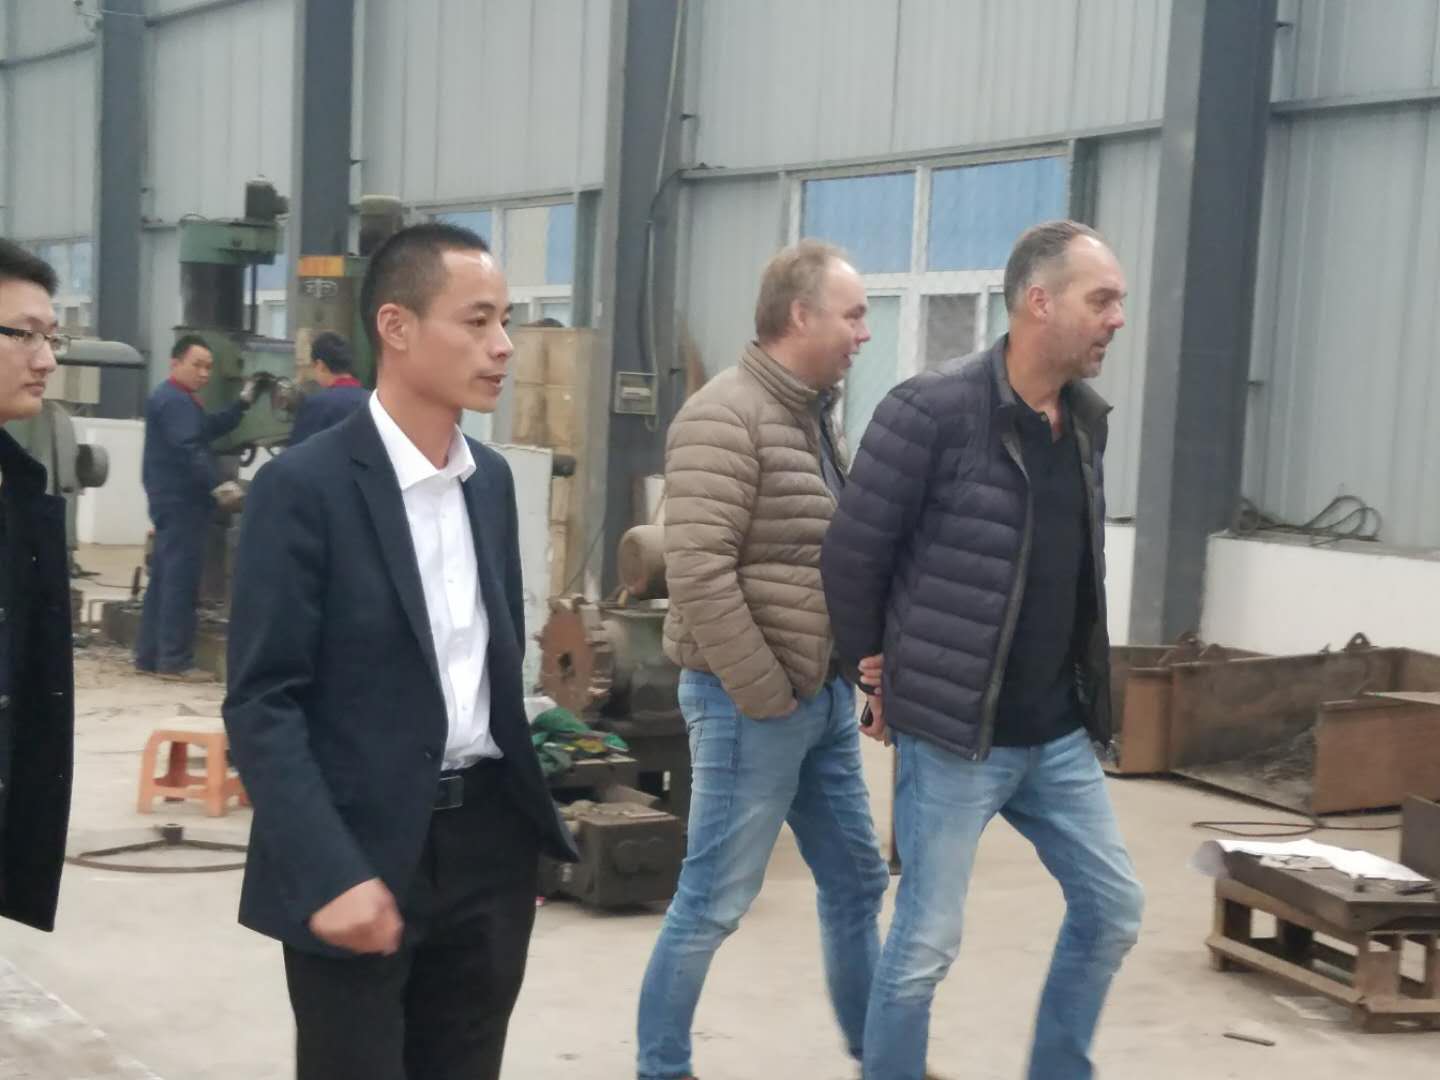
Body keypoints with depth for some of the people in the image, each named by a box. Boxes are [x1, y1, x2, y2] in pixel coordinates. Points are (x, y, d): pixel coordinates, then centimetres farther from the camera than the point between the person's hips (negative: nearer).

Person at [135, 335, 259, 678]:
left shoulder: (181, 399, 21)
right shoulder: (174, 401, -15)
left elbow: (210, 429, 19)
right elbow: (189, 450, -26)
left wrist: (242, 403, 12)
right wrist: (217, 484, -33)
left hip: (177, 500, 11)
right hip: (180, 501, -11)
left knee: (164, 579, 12)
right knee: (180, 580, -8)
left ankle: (149, 655, 16)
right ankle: (174, 660, -7)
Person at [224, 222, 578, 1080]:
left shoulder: (492, 478, 9)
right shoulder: (305, 486, -12)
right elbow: (262, 704, -14)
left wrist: (529, 816, 12)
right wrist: (331, 873, -22)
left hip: (489, 839, 6)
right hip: (363, 852, -6)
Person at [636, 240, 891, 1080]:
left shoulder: (815, 418, 12)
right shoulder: (727, 418, -15)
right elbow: (697, 572, -23)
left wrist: (847, 678, 10)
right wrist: (764, 696, -19)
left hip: (826, 698, 9)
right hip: (753, 703, -9)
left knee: (857, 882, 16)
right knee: (715, 901, 1)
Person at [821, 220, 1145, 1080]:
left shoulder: (1088, 418, 6)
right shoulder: (933, 410, -17)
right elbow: (852, 555, -10)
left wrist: (1088, 695, 12)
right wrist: (880, 668, 2)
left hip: (1059, 733, 7)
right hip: (954, 735, -7)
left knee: (1113, 910, 14)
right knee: (928, 942, 1)